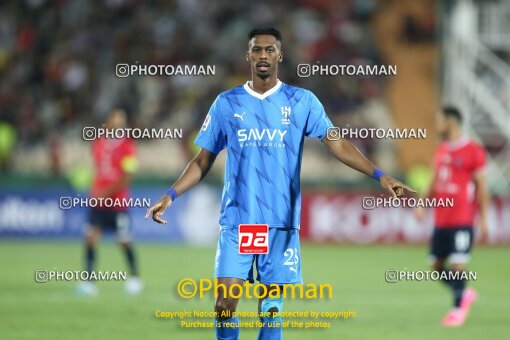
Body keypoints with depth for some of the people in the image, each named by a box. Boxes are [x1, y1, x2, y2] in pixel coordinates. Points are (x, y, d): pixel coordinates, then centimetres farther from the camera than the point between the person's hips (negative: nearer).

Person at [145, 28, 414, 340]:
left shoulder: (302, 101, 4)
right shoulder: (227, 103, 7)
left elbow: (338, 144, -5)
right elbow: (204, 161, 11)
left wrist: (379, 175, -18)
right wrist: (171, 195, 0)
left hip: (281, 224, 0)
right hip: (236, 222, 0)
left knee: (271, 311, 1)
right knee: (225, 305, -8)